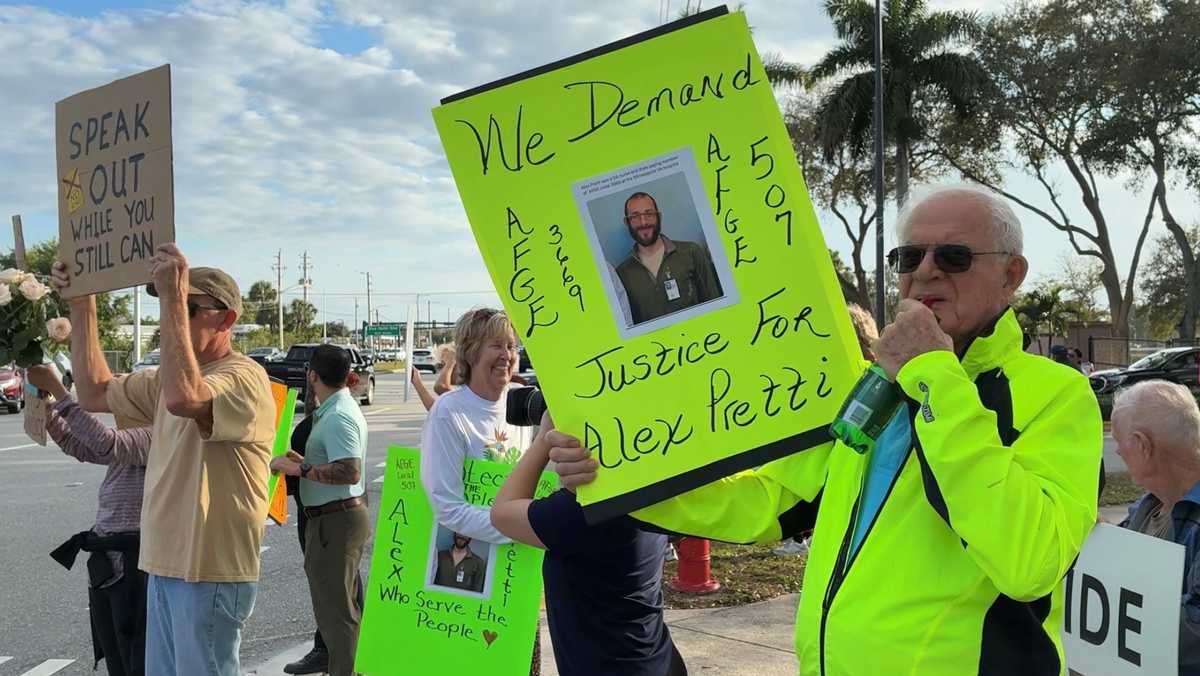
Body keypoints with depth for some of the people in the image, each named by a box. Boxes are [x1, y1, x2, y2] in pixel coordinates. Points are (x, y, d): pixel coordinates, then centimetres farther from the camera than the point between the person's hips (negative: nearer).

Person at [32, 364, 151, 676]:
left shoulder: (156, 437, -15)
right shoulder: (128, 442, 15)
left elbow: (106, 443, -29)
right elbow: (76, 446, 23)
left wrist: (57, 388, -24)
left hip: (135, 566, -10)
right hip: (107, 565, 10)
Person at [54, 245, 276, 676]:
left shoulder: (243, 378, -18)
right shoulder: (169, 377, 13)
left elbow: (183, 398, -38)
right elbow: (94, 393, 19)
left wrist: (173, 298, -33)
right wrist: (81, 306, 12)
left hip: (209, 575, -9)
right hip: (165, 567, 9)